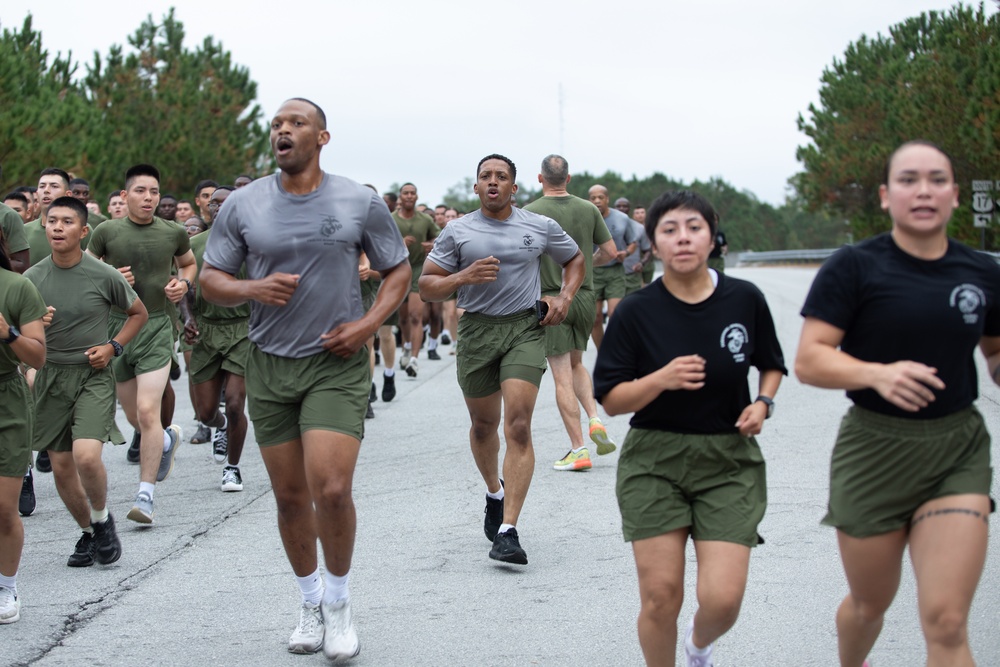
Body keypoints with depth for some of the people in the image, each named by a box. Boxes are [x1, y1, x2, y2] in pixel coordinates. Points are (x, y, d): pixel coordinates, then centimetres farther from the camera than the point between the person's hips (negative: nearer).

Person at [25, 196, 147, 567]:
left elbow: (138, 313, 9)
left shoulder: (104, 277, -7)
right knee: (61, 467, 6)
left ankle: (102, 518, 7)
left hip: (93, 375, -3)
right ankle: (88, 533, 28)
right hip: (51, 377, 3)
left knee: (86, 456, -21)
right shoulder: (32, 278, 0)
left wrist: (113, 347, -4)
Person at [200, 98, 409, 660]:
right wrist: (252, 289, -14)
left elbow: (399, 271, 7)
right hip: (269, 365, 3)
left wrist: (368, 324, -8)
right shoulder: (243, 205, 1)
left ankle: (339, 601, 9)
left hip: (337, 364, -2)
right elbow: (210, 278, 7)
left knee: (332, 489, -15)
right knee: (290, 497, 9)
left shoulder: (361, 202, -2)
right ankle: (310, 602, 29)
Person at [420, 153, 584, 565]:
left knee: (518, 427, -15)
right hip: (476, 330, 2)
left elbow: (575, 260, 22)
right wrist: (464, 276, -15)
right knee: (483, 425, 15)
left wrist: (565, 297, 4)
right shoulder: (457, 233, 4)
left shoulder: (541, 227, 5)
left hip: (525, 328, -2)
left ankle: (507, 532, -17)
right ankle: (494, 494, 46)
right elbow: (427, 288, 3)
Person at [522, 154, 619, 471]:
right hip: (584, 295, 4)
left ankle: (578, 450, -3)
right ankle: (595, 420, 3)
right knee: (576, 364, 23)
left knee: (562, 377, -2)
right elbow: (610, 250, 6)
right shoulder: (588, 209, 1)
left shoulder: (530, 213, -10)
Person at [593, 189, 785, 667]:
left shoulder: (745, 300, -2)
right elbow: (610, 400, -5)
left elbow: (771, 364, 15)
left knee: (723, 598, -8)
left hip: (729, 463, 1)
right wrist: (661, 379, -22)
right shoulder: (635, 312, -6)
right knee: (661, 596, -4)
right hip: (655, 462, 0)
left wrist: (763, 403, -5)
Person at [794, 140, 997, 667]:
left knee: (947, 624, -10)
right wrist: (878, 373, -30)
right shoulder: (854, 267, -8)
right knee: (869, 605, 16)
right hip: (874, 452, -1)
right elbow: (808, 360, -13)